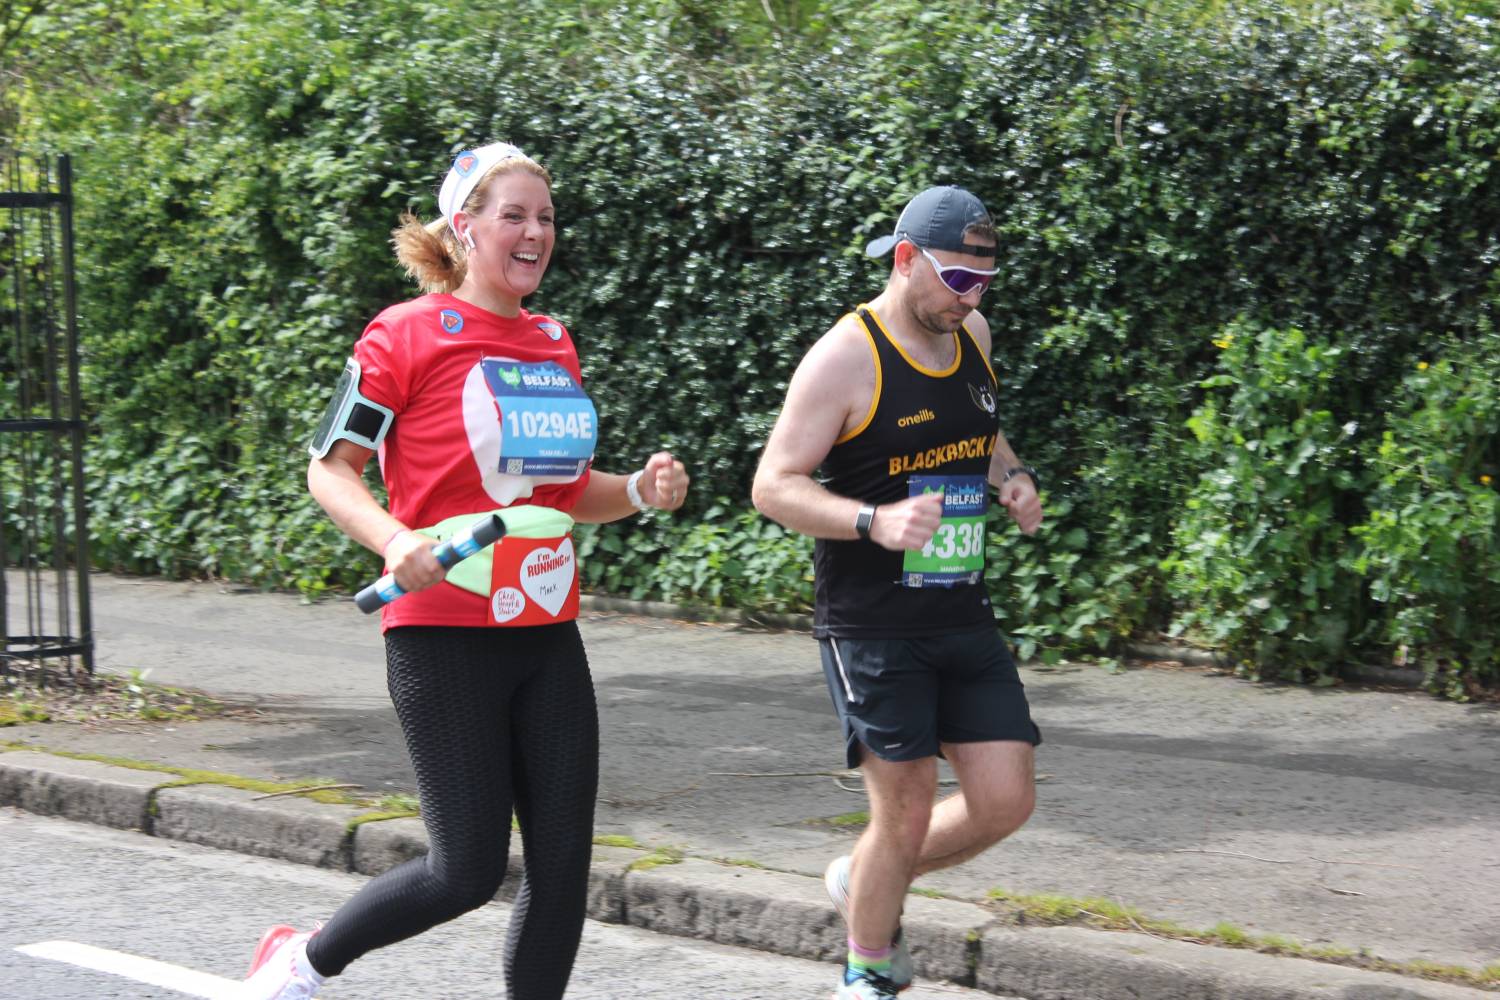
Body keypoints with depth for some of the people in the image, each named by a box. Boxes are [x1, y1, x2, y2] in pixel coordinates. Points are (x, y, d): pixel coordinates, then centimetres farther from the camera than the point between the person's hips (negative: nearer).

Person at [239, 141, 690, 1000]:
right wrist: (397, 540, -24)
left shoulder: (555, 343, 13)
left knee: (564, 865, 3)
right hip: (445, 637, -6)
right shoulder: (408, 334, -7)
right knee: (469, 870, -4)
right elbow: (330, 468, -6)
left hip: (547, 638, 6)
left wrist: (641, 492, 2)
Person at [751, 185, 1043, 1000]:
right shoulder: (846, 358, -14)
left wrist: (1013, 477, 4)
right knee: (905, 815, -3)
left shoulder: (970, 334, 8)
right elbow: (774, 485, -15)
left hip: (963, 619, 7)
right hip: (873, 627, -7)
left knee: (1004, 802, 2)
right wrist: (876, 522, -30)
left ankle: (863, 883, 28)